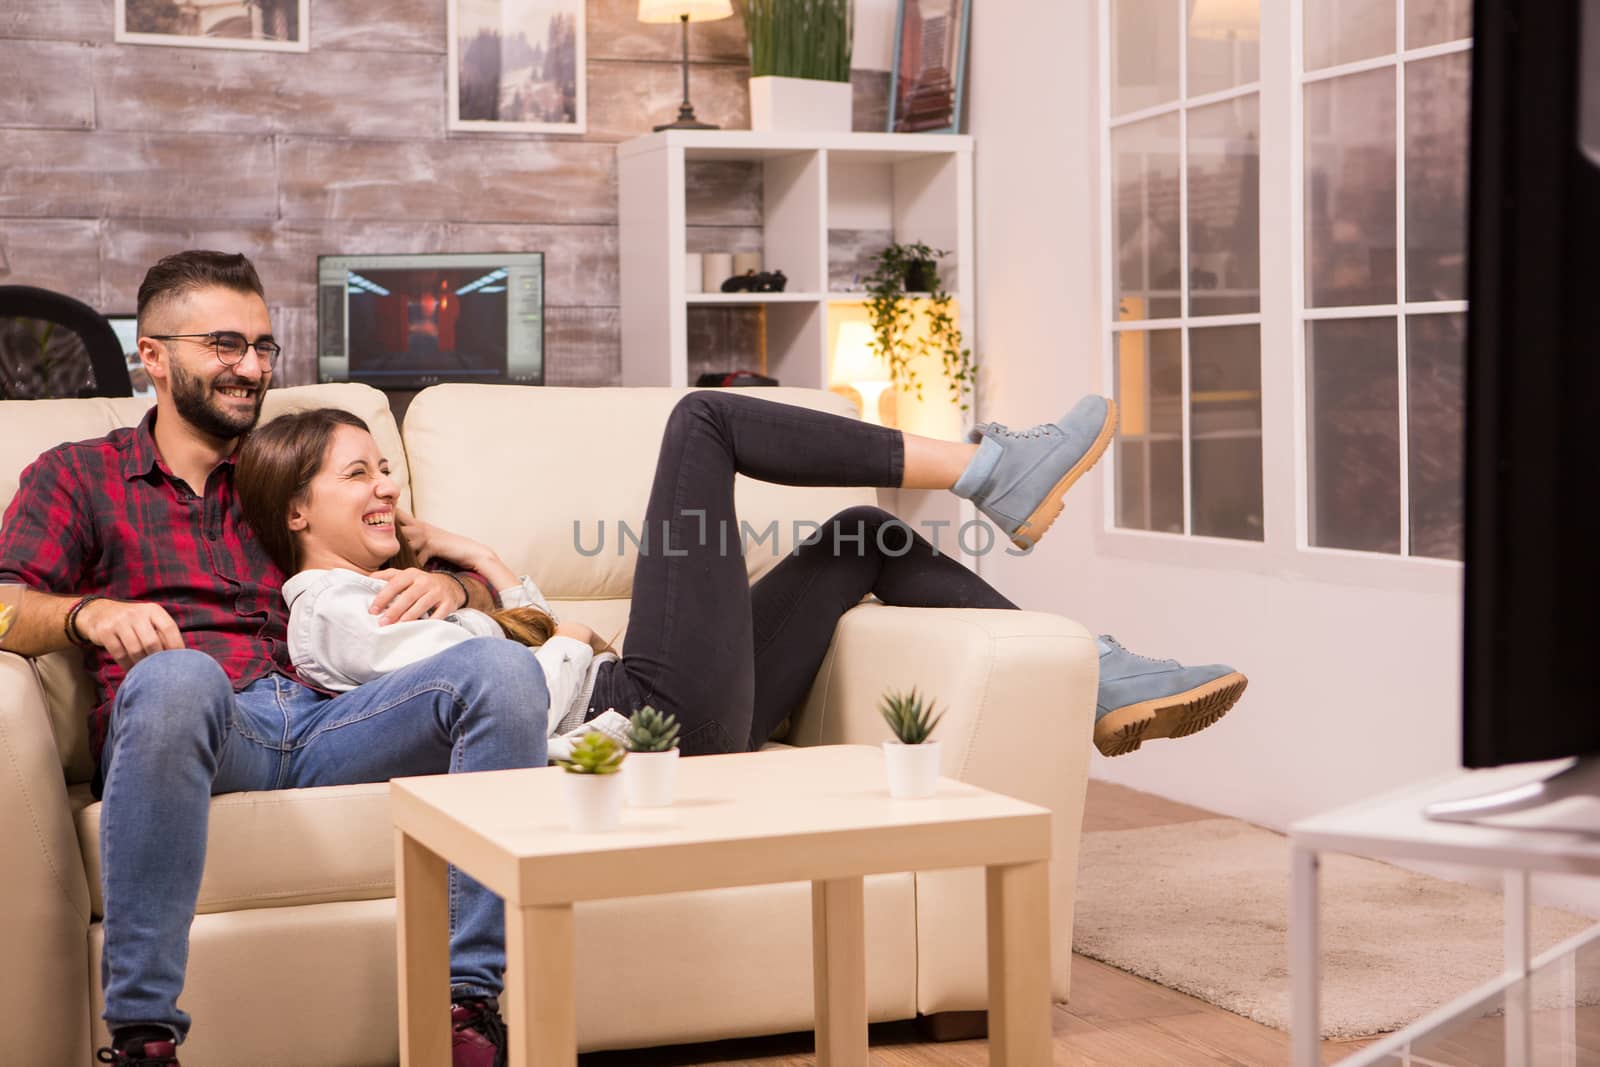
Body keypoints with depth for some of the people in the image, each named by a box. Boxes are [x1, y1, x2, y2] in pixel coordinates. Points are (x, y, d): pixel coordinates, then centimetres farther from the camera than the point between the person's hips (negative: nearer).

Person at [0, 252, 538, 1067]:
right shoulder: (76, 478, 23)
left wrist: (448, 585, 1)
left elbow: (483, 587, 27)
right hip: (184, 724, -3)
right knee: (175, 674, -40)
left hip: (330, 721, 3)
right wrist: (89, 613, -18)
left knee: (503, 669, -25)